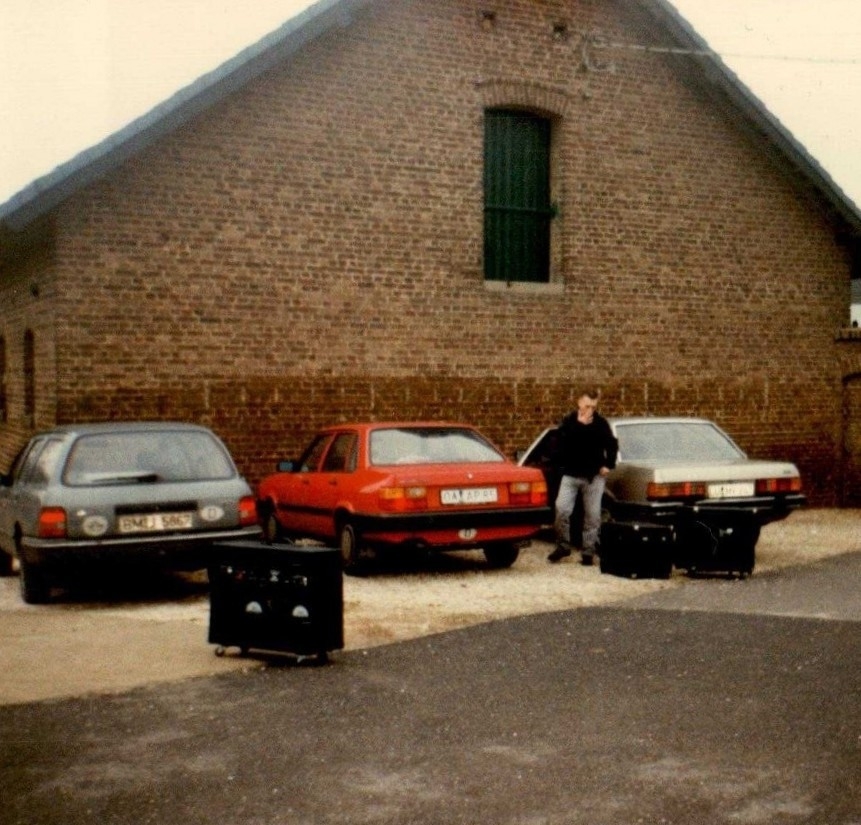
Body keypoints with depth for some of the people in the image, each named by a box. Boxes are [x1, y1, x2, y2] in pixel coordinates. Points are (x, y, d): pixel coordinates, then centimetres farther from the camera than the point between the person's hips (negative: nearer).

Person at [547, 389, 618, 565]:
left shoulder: (601, 423, 1)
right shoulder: (568, 421, 0)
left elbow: (612, 445, 10)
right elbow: (561, 444, -13)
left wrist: (608, 465, -1)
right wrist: (580, 424, -19)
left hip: (594, 476, 0)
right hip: (570, 474, 0)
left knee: (592, 515, 1)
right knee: (561, 509, -10)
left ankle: (588, 551, 11)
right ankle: (563, 546, 7)